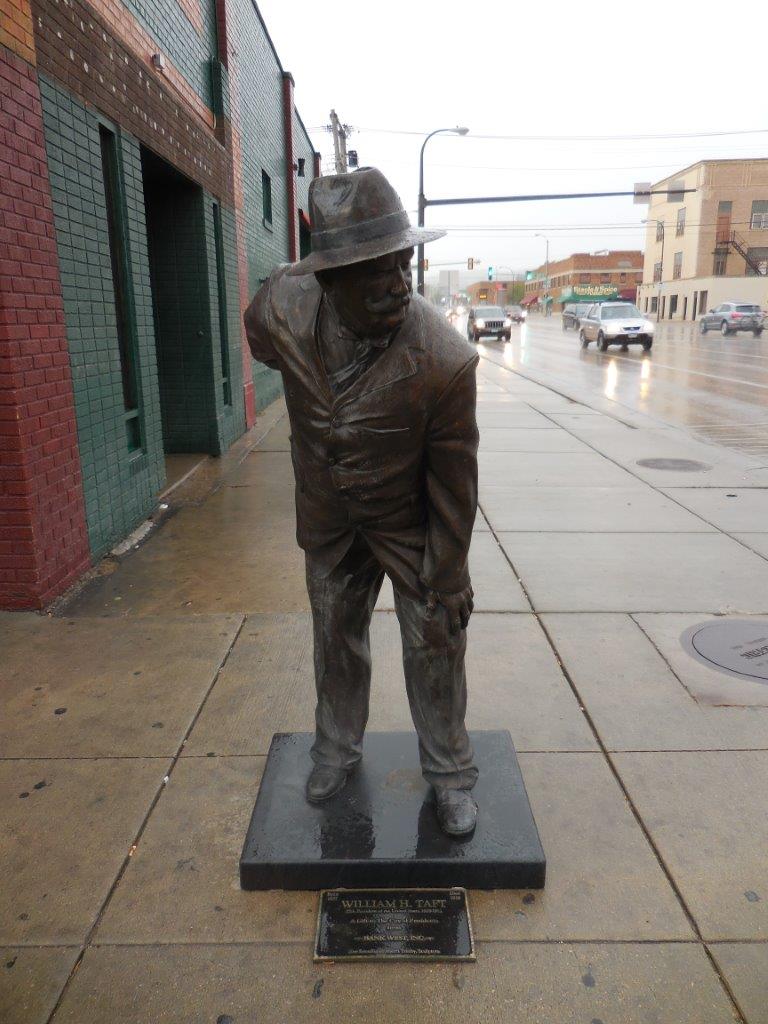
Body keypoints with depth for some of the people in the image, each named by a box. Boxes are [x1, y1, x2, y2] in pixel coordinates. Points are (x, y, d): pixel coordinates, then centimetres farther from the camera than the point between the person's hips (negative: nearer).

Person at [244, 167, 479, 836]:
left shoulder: (445, 363, -33)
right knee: (336, 639, 20)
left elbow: (454, 485, -22)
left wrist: (448, 582, -12)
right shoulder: (283, 308, -23)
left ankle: (450, 776, 35)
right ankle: (338, 750, 47)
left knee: (435, 648, 9)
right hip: (329, 522, 4)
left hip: (411, 524, -3)